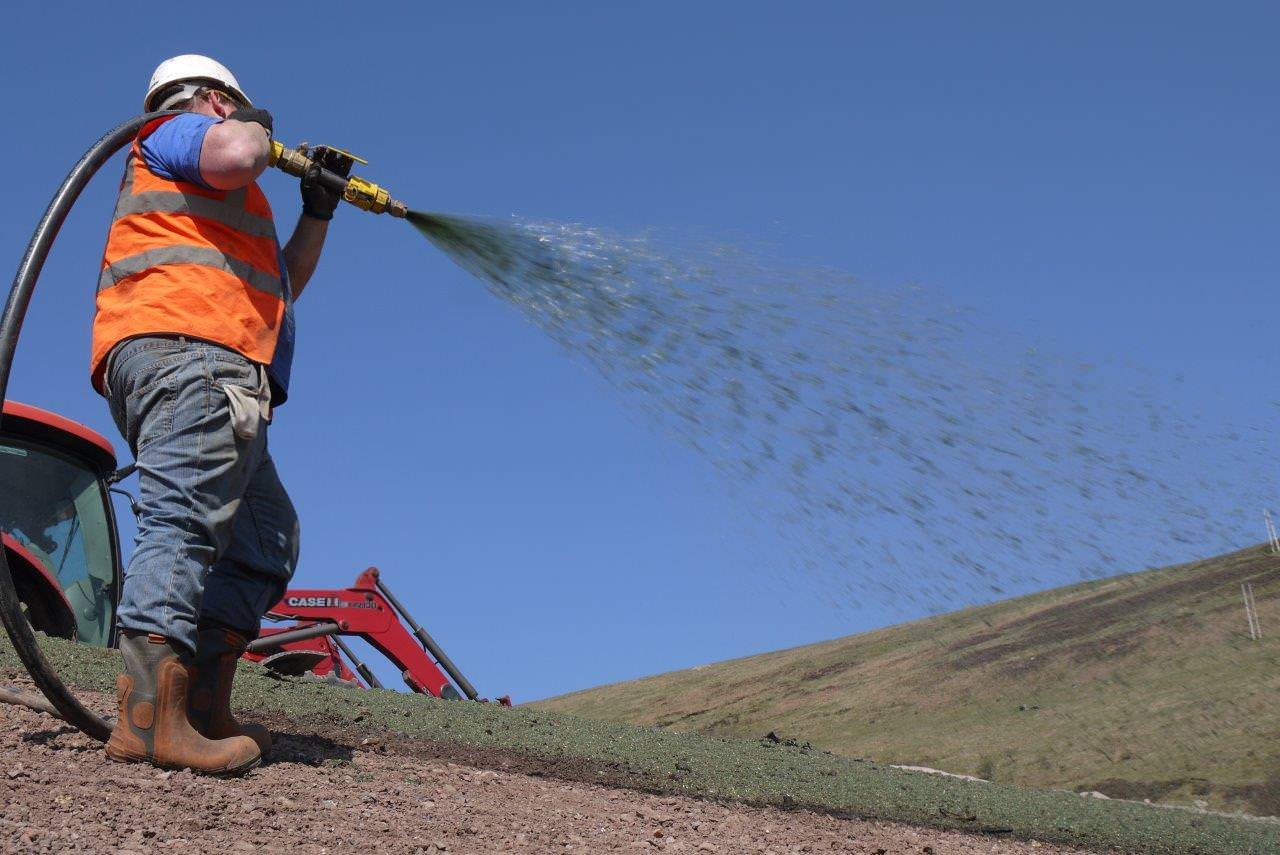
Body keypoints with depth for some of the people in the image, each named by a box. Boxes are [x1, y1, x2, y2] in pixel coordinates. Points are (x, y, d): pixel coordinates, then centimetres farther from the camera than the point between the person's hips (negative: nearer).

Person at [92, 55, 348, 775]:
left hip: (220, 378, 10)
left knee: (266, 538, 8)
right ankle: (151, 715, -38)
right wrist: (256, 127, 9)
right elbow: (233, 155, -13)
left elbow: (281, 285, 44)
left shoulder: (214, 206, 40)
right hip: (187, 346, -10)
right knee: (185, 519, -24)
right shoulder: (178, 132, 12)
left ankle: (206, 708, -4)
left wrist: (318, 213, 37)